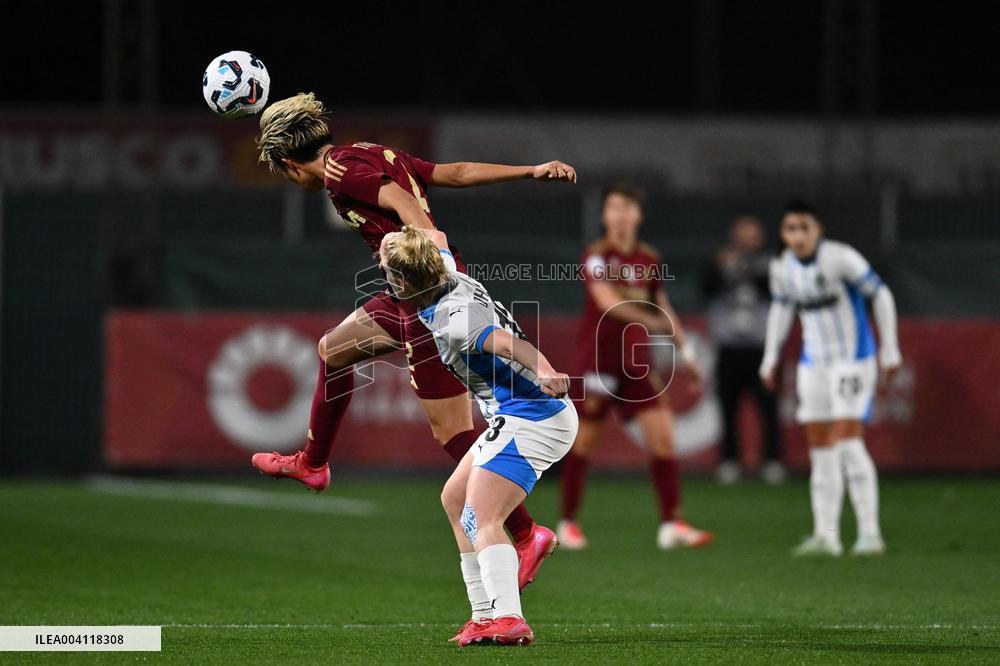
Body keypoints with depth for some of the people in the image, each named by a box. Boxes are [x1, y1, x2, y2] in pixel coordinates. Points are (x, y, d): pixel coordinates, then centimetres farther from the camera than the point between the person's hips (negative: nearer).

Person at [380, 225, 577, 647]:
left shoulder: (452, 319, -22)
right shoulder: (454, 279, 7)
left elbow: (504, 342, -41)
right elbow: (439, 244, 32)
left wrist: (545, 374, -59)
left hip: (531, 420, -11)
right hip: (520, 418, 11)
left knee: (480, 519, -22)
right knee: (454, 499, 22)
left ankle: (508, 620, -40)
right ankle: (485, 614, 21)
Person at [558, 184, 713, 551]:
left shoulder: (650, 261, 8)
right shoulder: (597, 256, -10)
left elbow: (662, 307, 20)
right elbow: (606, 300, -26)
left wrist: (684, 351, 19)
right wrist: (648, 319, -37)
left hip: (637, 364, 5)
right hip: (596, 360, -5)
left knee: (663, 436, -6)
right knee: (584, 441, 2)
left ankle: (671, 525, -5)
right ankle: (568, 522, 16)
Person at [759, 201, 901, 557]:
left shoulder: (839, 257, -17)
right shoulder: (782, 267, 2)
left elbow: (881, 296, -10)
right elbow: (781, 308, 20)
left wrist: (890, 350, -8)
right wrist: (770, 358, 18)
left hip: (853, 360, -6)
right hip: (814, 363, 6)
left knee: (847, 442, -15)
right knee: (820, 450, 3)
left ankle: (870, 533, -10)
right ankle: (826, 535, 6)